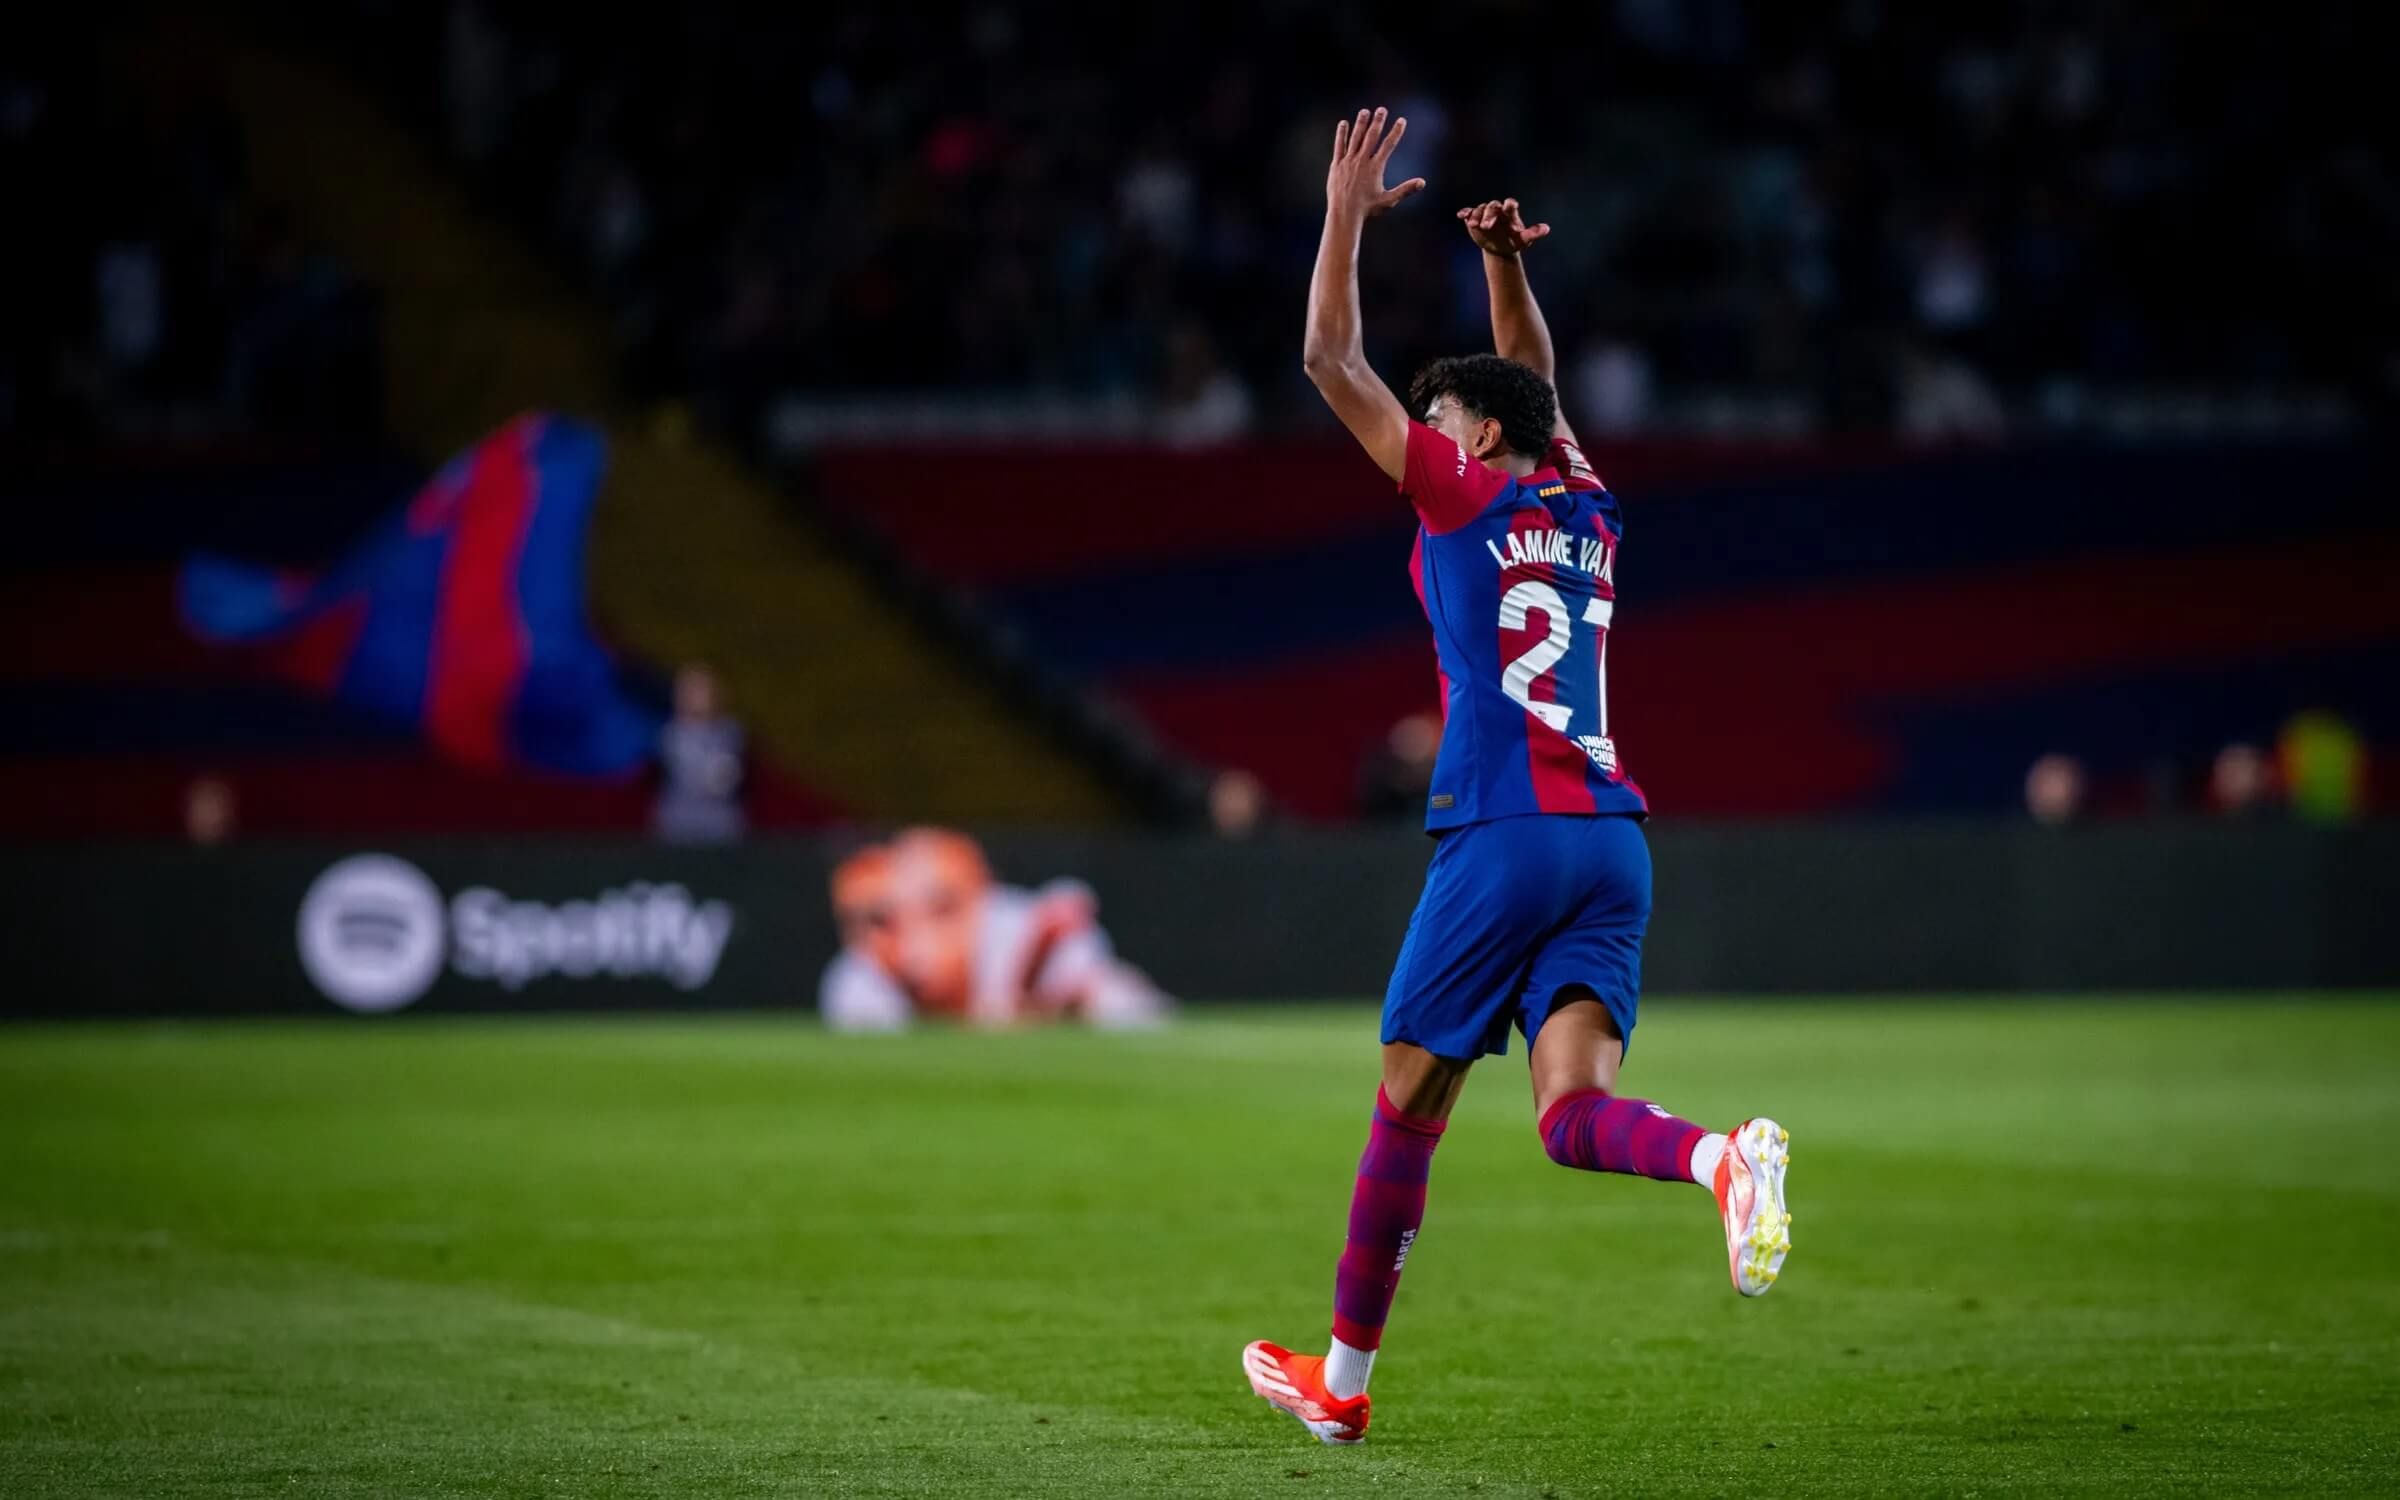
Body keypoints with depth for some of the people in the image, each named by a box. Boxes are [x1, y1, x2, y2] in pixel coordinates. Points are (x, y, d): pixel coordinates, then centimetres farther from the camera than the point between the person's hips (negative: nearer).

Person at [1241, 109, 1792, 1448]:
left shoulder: (1467, 495, 2)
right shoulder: (1586, 512, 19)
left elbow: (1333, 362, 5)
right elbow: (1534, 380, 38)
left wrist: (1348, 211, 12)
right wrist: (1508, 265, 28)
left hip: (1503, 834, -6)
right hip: (1614, 838, 6)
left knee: (1409, 1103, 7)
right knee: (1573, 1113, -7)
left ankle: (1341, 1376, 16)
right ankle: (1728, 1158, -39)